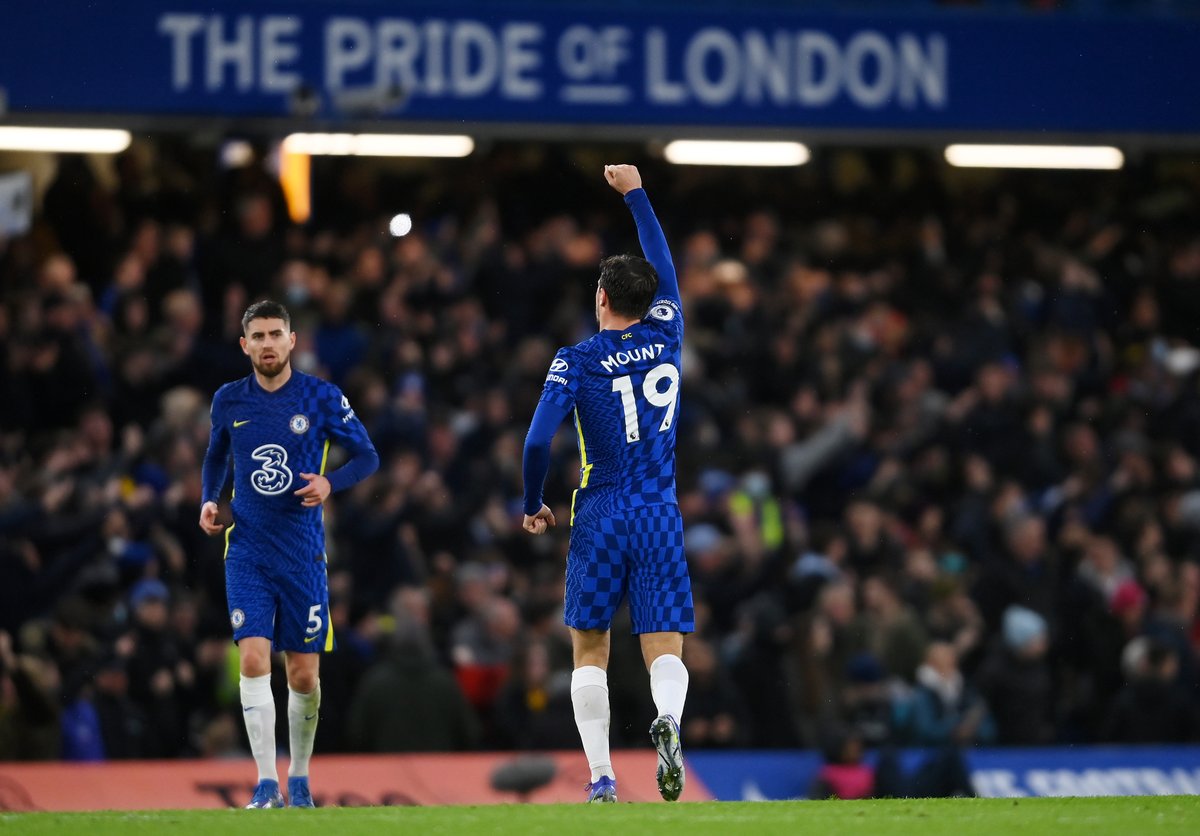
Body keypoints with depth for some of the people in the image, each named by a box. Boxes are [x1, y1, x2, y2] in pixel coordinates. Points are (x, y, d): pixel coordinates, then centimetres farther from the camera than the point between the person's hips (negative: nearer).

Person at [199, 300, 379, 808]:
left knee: (304, 673, 3)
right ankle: (266, 785, -15)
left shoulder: (322, 398, -3)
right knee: (253, 657, -15)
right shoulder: (229, 401, 4)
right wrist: (209, 500, 3)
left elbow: (367, 457, 3)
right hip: (247, 551, 1)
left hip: (302, 551, -1)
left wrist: (329, 484, -16)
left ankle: (300, 780, 23)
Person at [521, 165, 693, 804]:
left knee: (589, 650, 8)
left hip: (601, 518, -2)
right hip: (661, 516, 2)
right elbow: (663, 267, 21)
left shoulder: (577, 360, -4)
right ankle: (667, 720, -36)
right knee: (665, 648, -2)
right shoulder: (666, 335, 4)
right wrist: (635, 195, 30)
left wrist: (532, 506, 6)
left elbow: (538, 443, -10)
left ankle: (601, 779, -2)